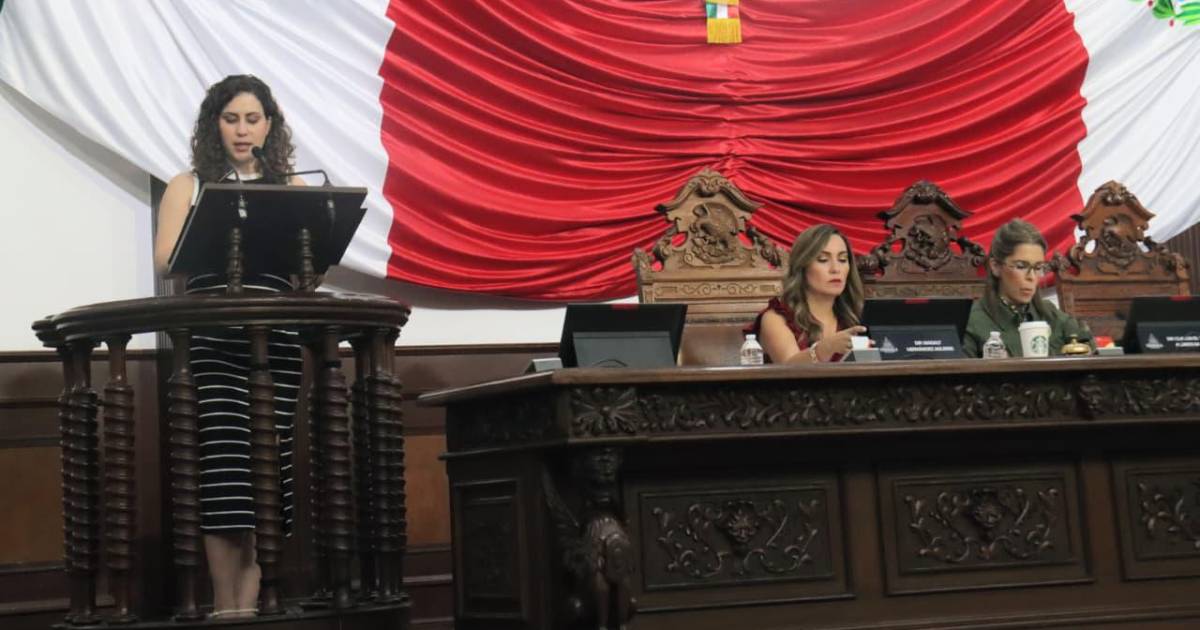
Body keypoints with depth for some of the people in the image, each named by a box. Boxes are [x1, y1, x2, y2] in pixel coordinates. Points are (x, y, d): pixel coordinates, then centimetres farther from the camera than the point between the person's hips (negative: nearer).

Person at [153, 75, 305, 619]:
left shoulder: (293, 190, 16)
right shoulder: (189, 186, 14)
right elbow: (165, 259, 1)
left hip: (276, 343, 1)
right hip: (211, 343, -1)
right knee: (223, 467, -10)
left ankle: (247, 603, 1)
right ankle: (226, 605, -3)